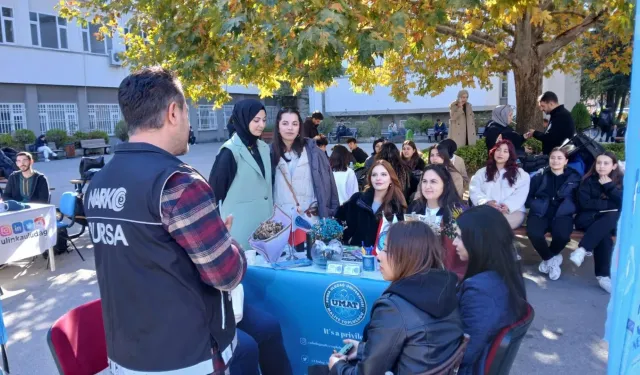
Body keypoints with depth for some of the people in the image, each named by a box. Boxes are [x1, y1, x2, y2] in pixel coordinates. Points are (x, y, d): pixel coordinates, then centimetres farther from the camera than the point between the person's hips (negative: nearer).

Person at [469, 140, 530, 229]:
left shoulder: (521, 174, 17)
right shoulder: (482, 172, 22)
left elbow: (520, 195, 1)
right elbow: (474, 191, 6)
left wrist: (508, 206, -20)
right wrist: (486, 202, -15)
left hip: (511, 211, -1)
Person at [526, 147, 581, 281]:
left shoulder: (574, 178, 14)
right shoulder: (540, 177, 15)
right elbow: (528, 197, 13)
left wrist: (570, 209, -6)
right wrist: (536, 205, -5)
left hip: (562, 215, 0)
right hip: (541, 213, 0)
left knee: (562, 235, -35)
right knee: (533, 233, -34)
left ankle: (548, 259, 0)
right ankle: (552, 259, -3)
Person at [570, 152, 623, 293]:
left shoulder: (621, 180, 7)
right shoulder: (589, 180, 2)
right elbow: (584, 203, -10)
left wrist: (609, 186, -10)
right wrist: (609, 204, -9)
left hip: (613, 221, 1)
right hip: (589, 219, -1)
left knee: (612, 217, -36)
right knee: (603, 235, -34)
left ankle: (582, 249, -43)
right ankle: (603, 275, -34)